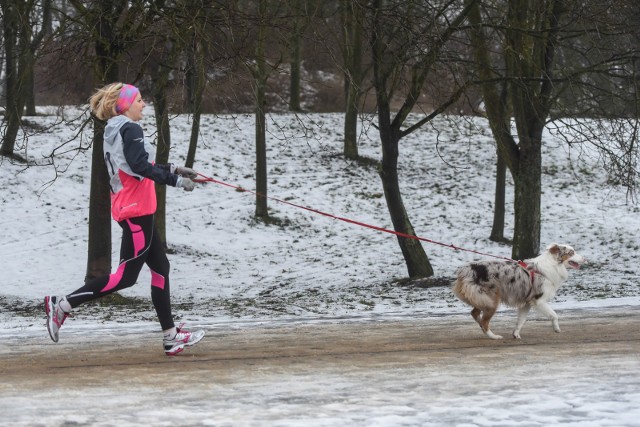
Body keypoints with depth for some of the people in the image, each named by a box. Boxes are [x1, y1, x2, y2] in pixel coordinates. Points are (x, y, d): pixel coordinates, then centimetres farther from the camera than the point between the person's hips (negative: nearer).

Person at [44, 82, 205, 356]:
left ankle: (171, 337, 13)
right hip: (137, 210, -10)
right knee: (126, 275, -7)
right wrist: (175, 180, -20)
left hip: (129, 210, 10)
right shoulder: (130, 130, -13)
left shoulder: (114, 131, 15)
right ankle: (63, 305, -7)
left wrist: (172, 169, 24)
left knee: (160, 267, 12)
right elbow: (140, 166, -25)